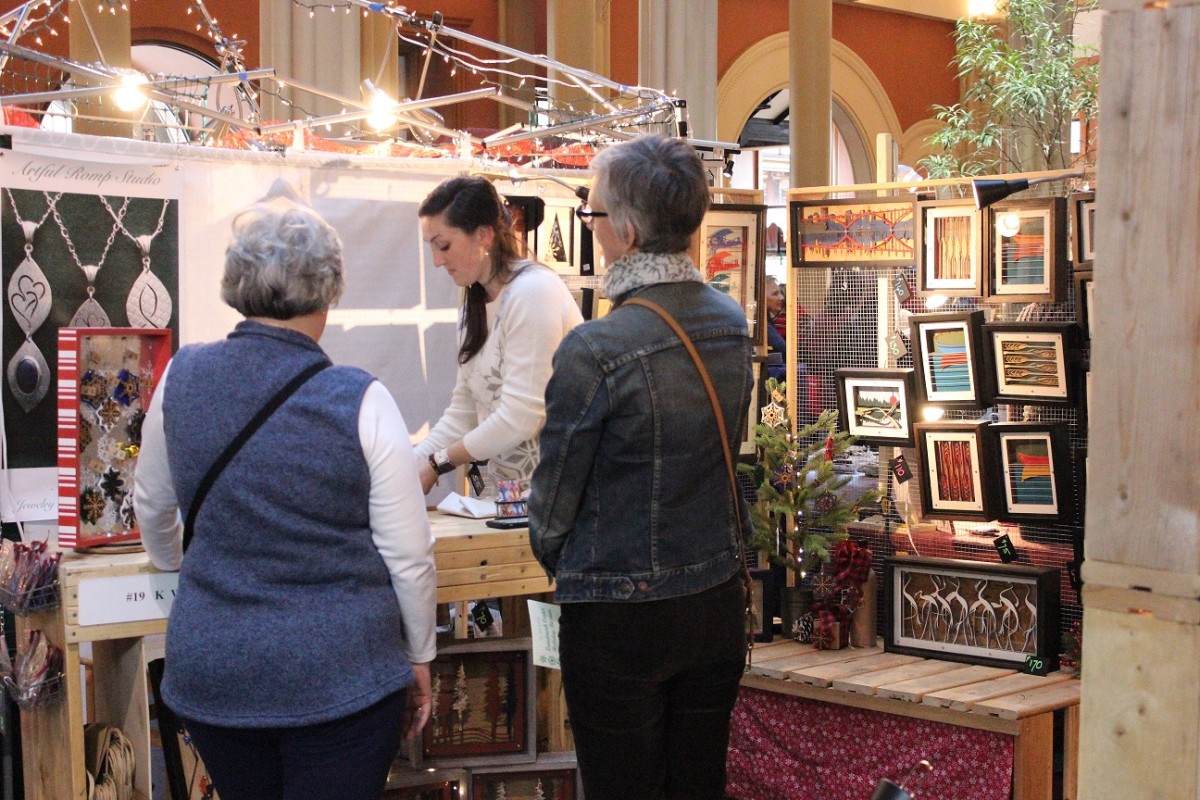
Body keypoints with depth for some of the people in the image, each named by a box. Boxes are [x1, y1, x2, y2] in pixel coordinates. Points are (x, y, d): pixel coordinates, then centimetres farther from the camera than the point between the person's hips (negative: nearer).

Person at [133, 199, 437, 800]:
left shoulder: (181, 378, -2)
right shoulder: (360, 401, -14)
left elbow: (152, 507, 15)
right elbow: (408, 558, -9)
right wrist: (419, 658, 7)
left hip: (209, 667, 4)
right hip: (339, 673, -4)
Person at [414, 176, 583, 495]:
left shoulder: (534, 292, -15)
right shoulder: (476, 301, 11)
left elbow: (520, 418, -19)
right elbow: (463, 412, 11)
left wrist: (438, 463, -10)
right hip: (504, 484, 8)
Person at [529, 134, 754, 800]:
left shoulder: (595, 351, -21)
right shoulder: (731, 323, -1)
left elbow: (553, 502, -11)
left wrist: (559, 564, 9)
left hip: (619, 620, -6)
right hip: (719, 602, 6)